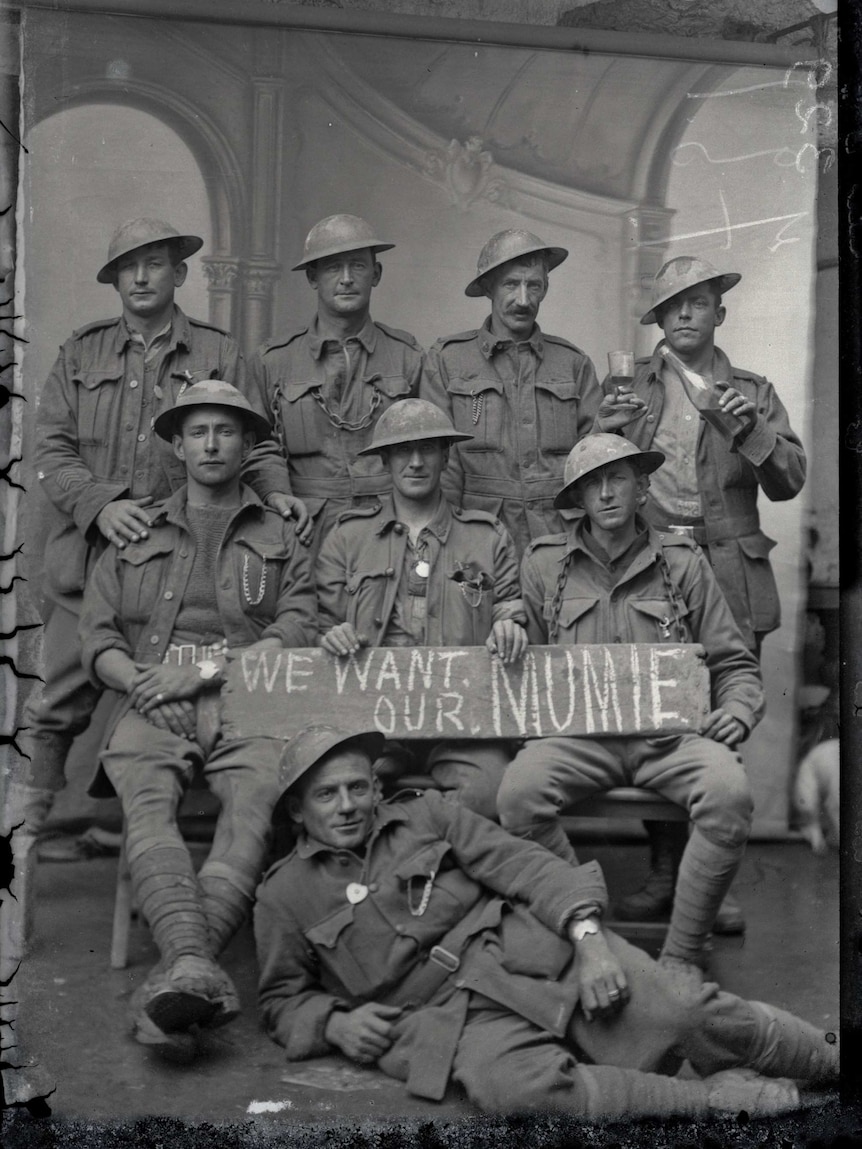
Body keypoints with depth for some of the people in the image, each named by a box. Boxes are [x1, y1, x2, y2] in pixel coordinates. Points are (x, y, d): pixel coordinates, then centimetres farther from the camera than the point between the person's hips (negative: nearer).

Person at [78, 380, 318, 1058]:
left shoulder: (280, 539, 21)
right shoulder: (133, 538, 26)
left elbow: (298, 635, 6)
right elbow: (98, 640, 15)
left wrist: (207, 668, -7)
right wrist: (144, 683, -6)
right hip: (153, 706, 1)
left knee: (255, 799, -33)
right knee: (147, 801, -32)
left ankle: (177, 973, -48)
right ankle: (195, 965, -49)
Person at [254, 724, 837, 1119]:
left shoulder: (427, 815, 12)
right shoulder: (283, 896, 11)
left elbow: (524, 864, 4)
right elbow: (283, 999, 18)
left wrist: (588, 937, -13)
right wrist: (334, 1023, -6)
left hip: (528, 946, 2)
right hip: (455, 1014, -2)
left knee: (689, 1014, -17)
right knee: (516, 1086, -37)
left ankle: (833, 1061, 4)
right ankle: (716, 1101, -26)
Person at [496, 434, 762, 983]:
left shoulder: (682, 560, 11)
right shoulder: (544, 563, 11)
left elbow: (735, 663, 14)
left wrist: (738, 711, -5)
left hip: (670, 731, 0)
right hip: (577, 731, 0)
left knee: (730, 794, -31)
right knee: (518, 792, -31)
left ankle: (682, 954, -11)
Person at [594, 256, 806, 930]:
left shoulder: (753, 393, 15)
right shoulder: (627, 387, 15)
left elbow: (788, 483, 7)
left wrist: (753, 427, -9)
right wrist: (605, 429, -6)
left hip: (729, 577, 0)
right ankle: (664, 872, 8)